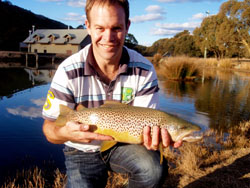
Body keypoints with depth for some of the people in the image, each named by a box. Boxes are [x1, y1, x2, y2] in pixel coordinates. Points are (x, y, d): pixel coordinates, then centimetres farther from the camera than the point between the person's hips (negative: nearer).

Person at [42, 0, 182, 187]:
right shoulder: (69, 72, -18)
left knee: (154, 169, -26)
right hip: (83, 151, 1)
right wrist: (66, 132, -38)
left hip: (123, 145, 0)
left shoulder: (144, 70, -15)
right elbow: (50, 127, -14)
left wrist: (153, 136, -39)